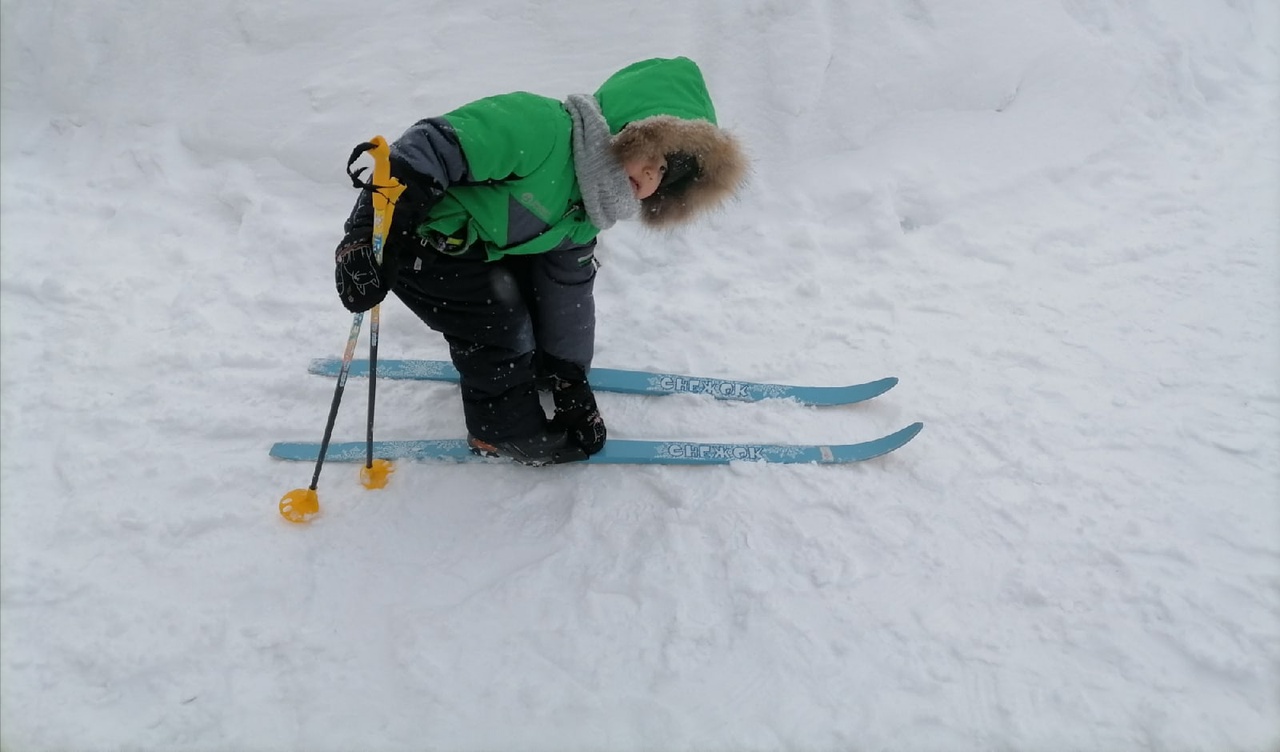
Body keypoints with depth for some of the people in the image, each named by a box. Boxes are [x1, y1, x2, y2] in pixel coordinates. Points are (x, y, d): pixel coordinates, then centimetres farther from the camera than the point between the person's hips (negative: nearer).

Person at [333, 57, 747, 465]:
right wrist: (369, 236, -43)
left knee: (564, 276, 11)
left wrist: (569, 373, 8)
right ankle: (504, 429, 19)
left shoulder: (590, 208, -3)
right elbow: (431, 147, -37)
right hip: (413, 236, -8)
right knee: (500, 328, -7)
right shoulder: (541, 130, -33)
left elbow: (568, 283, 5)